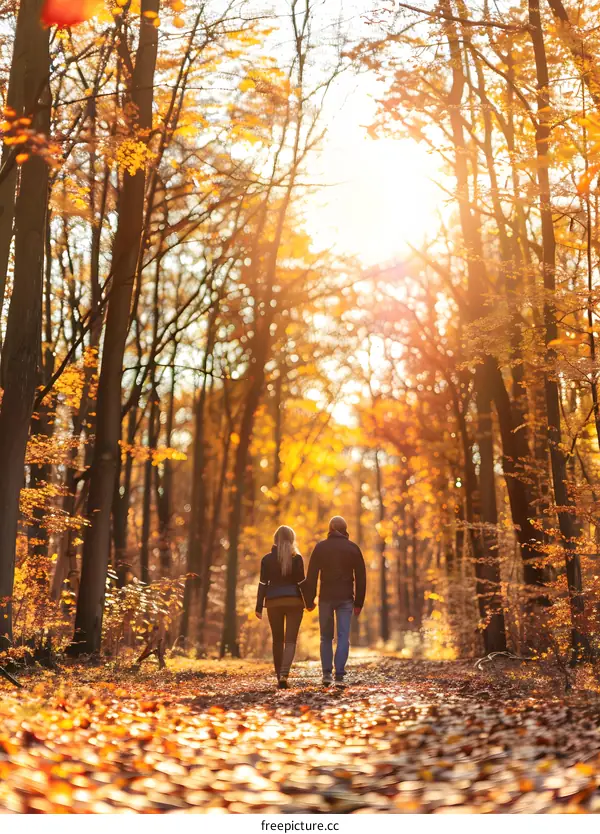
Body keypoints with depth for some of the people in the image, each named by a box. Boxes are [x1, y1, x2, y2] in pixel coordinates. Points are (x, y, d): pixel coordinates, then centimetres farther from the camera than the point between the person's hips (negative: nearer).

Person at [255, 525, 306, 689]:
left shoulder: (267, 559, 1)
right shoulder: (297, 558, -2)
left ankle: (280, 676, 14)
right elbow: (301, 582, -5)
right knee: (290, 640, -1)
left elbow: (263, 583, 0)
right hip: (294, 601, -1)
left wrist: (259, 607, 2)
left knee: (277, 640, 13)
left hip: (274, 602, 1)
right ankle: (284, 674, -21)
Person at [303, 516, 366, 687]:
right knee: (343, 637, 0)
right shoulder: (353, 548, 4)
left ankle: (326, 674, 7)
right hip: (346, 598, 0)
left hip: (326, 597, 0)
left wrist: (309, 600, 3)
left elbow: (311, 576, -1)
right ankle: (339, 676, -7)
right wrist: (359, 602, 8)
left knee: (326, 637, 12)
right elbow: (361, 578, 3)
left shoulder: (321, 547, 1)